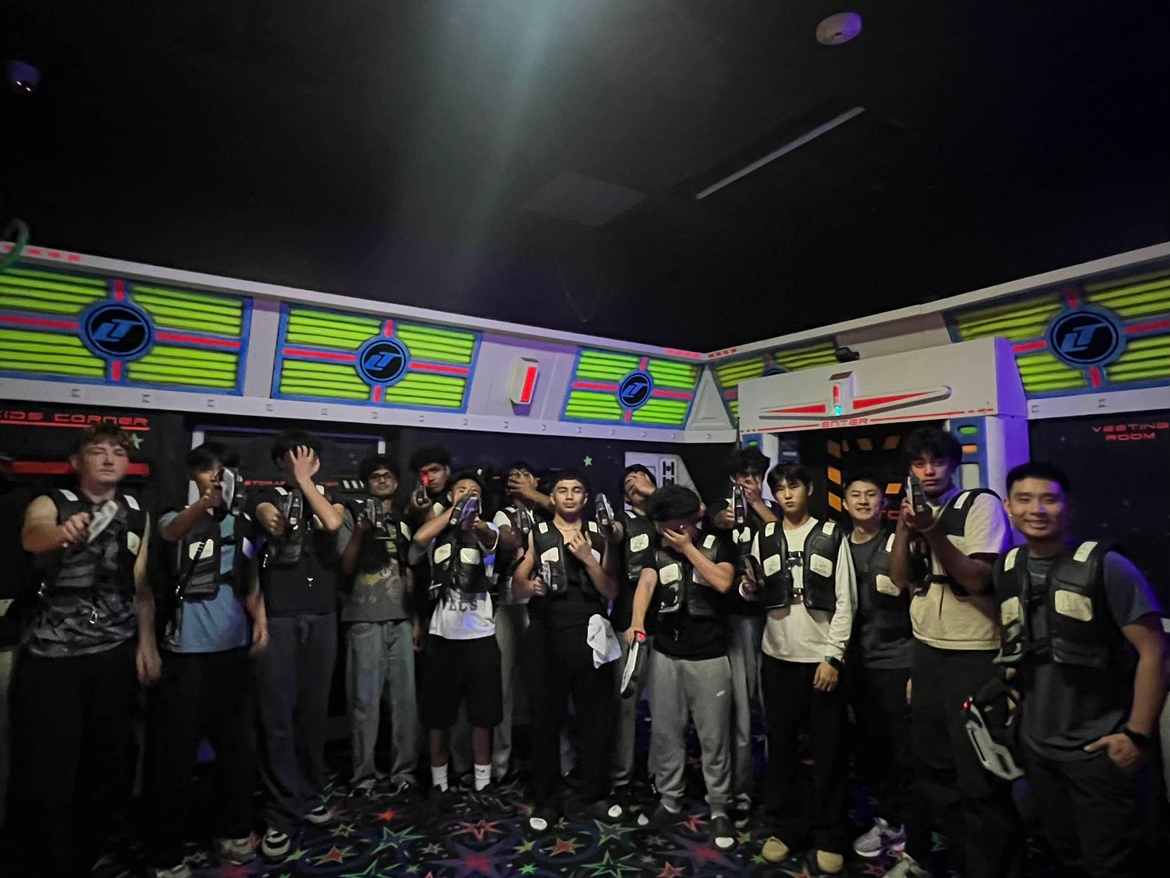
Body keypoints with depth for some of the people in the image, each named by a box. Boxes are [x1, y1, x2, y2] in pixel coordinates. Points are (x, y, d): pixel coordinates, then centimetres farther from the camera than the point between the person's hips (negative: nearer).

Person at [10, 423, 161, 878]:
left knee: (107, 769, 9)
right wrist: (61, 532, -50)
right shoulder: (50, 504, -3)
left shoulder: (138, 514, 7)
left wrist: (147, 641, -1)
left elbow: (141, 585, 9)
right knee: (46, 775, -2)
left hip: (116, 654, 3)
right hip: (50, 655, -3)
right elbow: (32, 536, -27)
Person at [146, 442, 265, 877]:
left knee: (238, 746, 13)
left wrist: (259, 617, -5)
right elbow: (172, 532, -31)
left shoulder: (241, 524, 6)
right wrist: (203, 503, -52)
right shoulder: (175, 519, -5)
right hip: (185, 653, -4)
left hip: (233, 649, 4)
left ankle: (232, 832, 31)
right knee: (175, 752, 3)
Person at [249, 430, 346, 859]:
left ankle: (311, 794, 25)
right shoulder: (270, 497, 6)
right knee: (278, 714, -1)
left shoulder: (329, 497, 10)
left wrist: (305, 481, -7)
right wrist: (272, 523, -32)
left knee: (313, 710, 9)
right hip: (278, 616, -2)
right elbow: (270, 520, -15)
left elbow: (332, 523, -12)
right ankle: (281, 813, 10)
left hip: (321, 616, 2)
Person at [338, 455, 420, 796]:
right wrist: (360, 532, -17)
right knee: (365, 699, -1)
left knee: (404, 697, 3)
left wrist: (416, 619, 12)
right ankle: (364, 773, 10)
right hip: (364, 619, -3)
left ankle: (404, 770, 13)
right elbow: (346, 567, -3)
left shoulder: (404, 522, 15)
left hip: (400, 619, 3)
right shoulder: (353, 516, 4)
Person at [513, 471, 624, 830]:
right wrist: (529, 586, -22)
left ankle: (594, 795, 23)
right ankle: (545, 800, 19)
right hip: (546, 634, -1)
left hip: (590, 634, 1)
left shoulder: (598, 537, 10)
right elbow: (516, 587, 1)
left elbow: (611, 591, 4)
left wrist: (589, 560, -9)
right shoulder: (537, 535, 6)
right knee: (545, 718, 5)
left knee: (595, 717, 7)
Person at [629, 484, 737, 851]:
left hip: (709, 656, -3)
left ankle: (719, 809, 20)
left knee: (713, 735, 5)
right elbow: (645, 584, -10)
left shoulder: (716, 545, -3)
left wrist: (688, 548, -16)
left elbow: (723, 583, -18)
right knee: (665, 731, 11)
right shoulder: (658, 551, 4)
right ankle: (669, 801, 28)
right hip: (665, 654, 3)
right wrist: (637, 621, -27)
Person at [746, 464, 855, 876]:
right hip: (778, 657, 3)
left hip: (823, 658, -2)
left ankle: (829, 837, 21)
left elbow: (845, 601, -5)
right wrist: (749, 588, -14)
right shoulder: (764, 537, 6)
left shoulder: (832, 536, -2)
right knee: (781, 745, 11)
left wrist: (833, 656, -11)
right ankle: (786, 828, 25)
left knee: (829, 749, 7)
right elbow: (756, 595, 9)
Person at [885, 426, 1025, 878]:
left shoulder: (981, 503, -8)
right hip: (926, 651, 6)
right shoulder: (916, 512, 10)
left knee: (978, 775, 2)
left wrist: (934, 535, -28)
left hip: (974, 655, -6)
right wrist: (903, 529, -13)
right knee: (931, 764, 18)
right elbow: (900, 579, 1)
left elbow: (978, 579, -16)